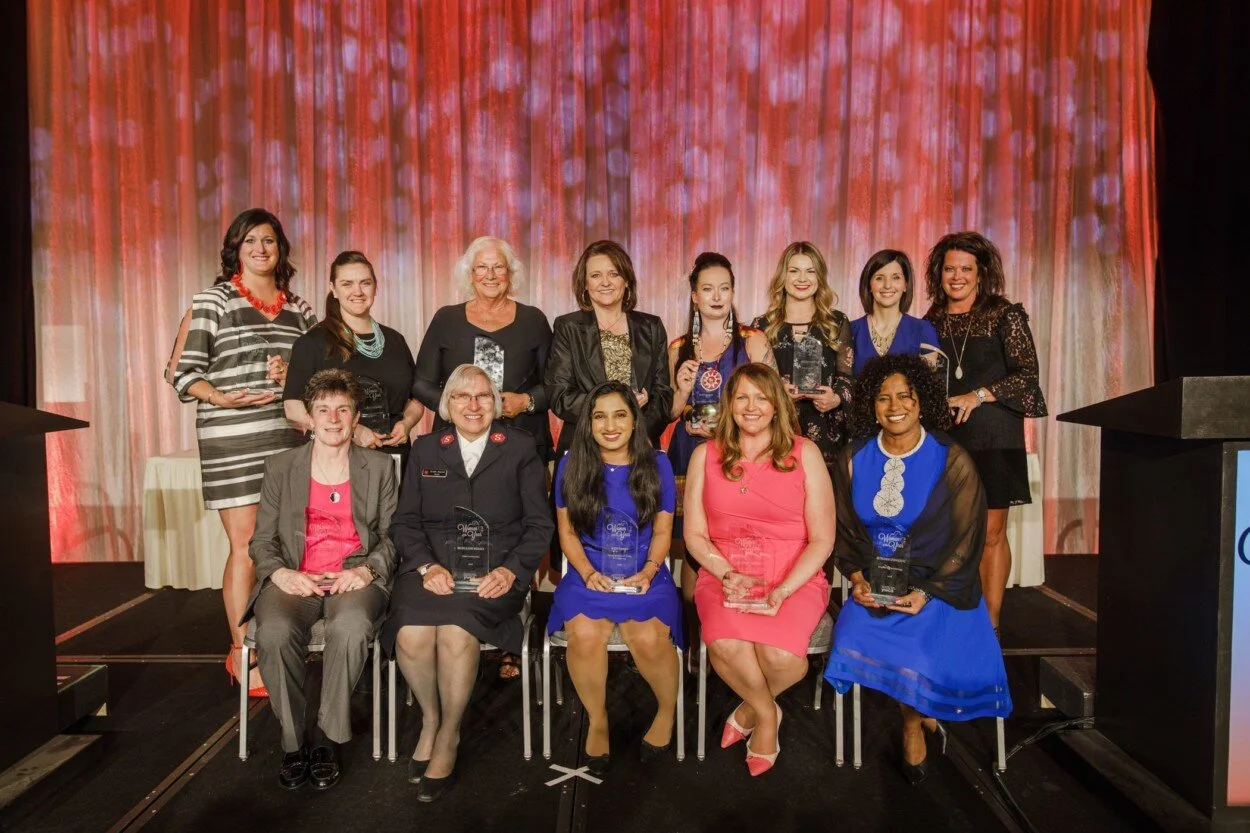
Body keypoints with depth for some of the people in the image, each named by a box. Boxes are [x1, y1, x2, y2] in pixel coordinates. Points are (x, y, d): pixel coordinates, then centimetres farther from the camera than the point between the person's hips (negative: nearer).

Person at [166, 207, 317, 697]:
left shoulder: (299, 308, 14)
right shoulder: (213, 300, 2)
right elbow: (180, 370, -2)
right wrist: (220, 397, -19)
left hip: (290, 436, 4)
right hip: (231, 440, -4)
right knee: (246, 547, -4)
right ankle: (241, 653, 9)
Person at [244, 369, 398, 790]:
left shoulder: (379, 466, 13)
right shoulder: (280, 467, 14)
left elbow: (393, 535, 8)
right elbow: (262, 540, 11)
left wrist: (366, 570, -11)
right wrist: (280, 573, -10)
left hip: (355, 578, -1)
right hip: (295, 579, 1)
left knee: (351, 626, -35)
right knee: (275, 631, -32)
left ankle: (327, 737, -14)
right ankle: (293, 741, -10)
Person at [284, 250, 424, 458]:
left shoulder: (394, 340, 10)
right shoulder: (312, 342, -4)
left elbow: (416, 399, 17)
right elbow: (294, 409, -11)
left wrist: (406, 423, -3)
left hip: (394, 453, 4)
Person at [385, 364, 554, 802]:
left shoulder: (521, 449, 10)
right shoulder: (425, 449, 16)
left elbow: (539, 524, 5)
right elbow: (405, 521, 10)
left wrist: (511, 570, -11)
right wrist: (427, 566, -8)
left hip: (494, 572, -2)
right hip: (433, 568, 2)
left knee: (456, 632, -31)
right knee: (411, 636, -27)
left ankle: (447, 737, -5)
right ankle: (430, 719, 4)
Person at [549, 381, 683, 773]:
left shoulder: (656, 463, 5)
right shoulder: (571, 465, 5)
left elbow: (662, 530, 7)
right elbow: (567, 531, 6)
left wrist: (648, 571, -10)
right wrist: (588, 572, -10)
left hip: (644, 574, 0)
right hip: (589, 573, 1)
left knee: (649, 638, -29)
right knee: (584, 634, -30)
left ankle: (668, 710, 5)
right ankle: (597, 719, 0)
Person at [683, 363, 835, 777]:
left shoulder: (804, 453, 2)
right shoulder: (706, 455, 8)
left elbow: (822, 539, -1)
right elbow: (694, 534, 6)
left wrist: (781, 592, -15)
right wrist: (728, 575, -12)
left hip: (794, 579, -1)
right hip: (723, 575, 1)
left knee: (781, 656, -29)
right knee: (726, 645, -30)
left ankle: (750, 709, 9)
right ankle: (767, 714, 5)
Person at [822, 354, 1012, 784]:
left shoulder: (952, 461, -5)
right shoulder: (854, 458, 4)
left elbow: (964, 540, -5)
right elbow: (843, 529, 8)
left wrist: (926, 592, -16)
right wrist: (858, 578, -9)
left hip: (939, 586, -2)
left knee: (923, 651, -26)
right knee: (854, 642, -22)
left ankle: (913, 724, 12)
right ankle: (920, 714, 8)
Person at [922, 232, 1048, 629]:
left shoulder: (1005, 315, 1)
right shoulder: (931, 322, 11)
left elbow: (1028, 373, -4)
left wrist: (979, 395, -14)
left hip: (993, 438, -3)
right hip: (944, 439, 3)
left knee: (991, 533, 0)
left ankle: (990, 624, 10)